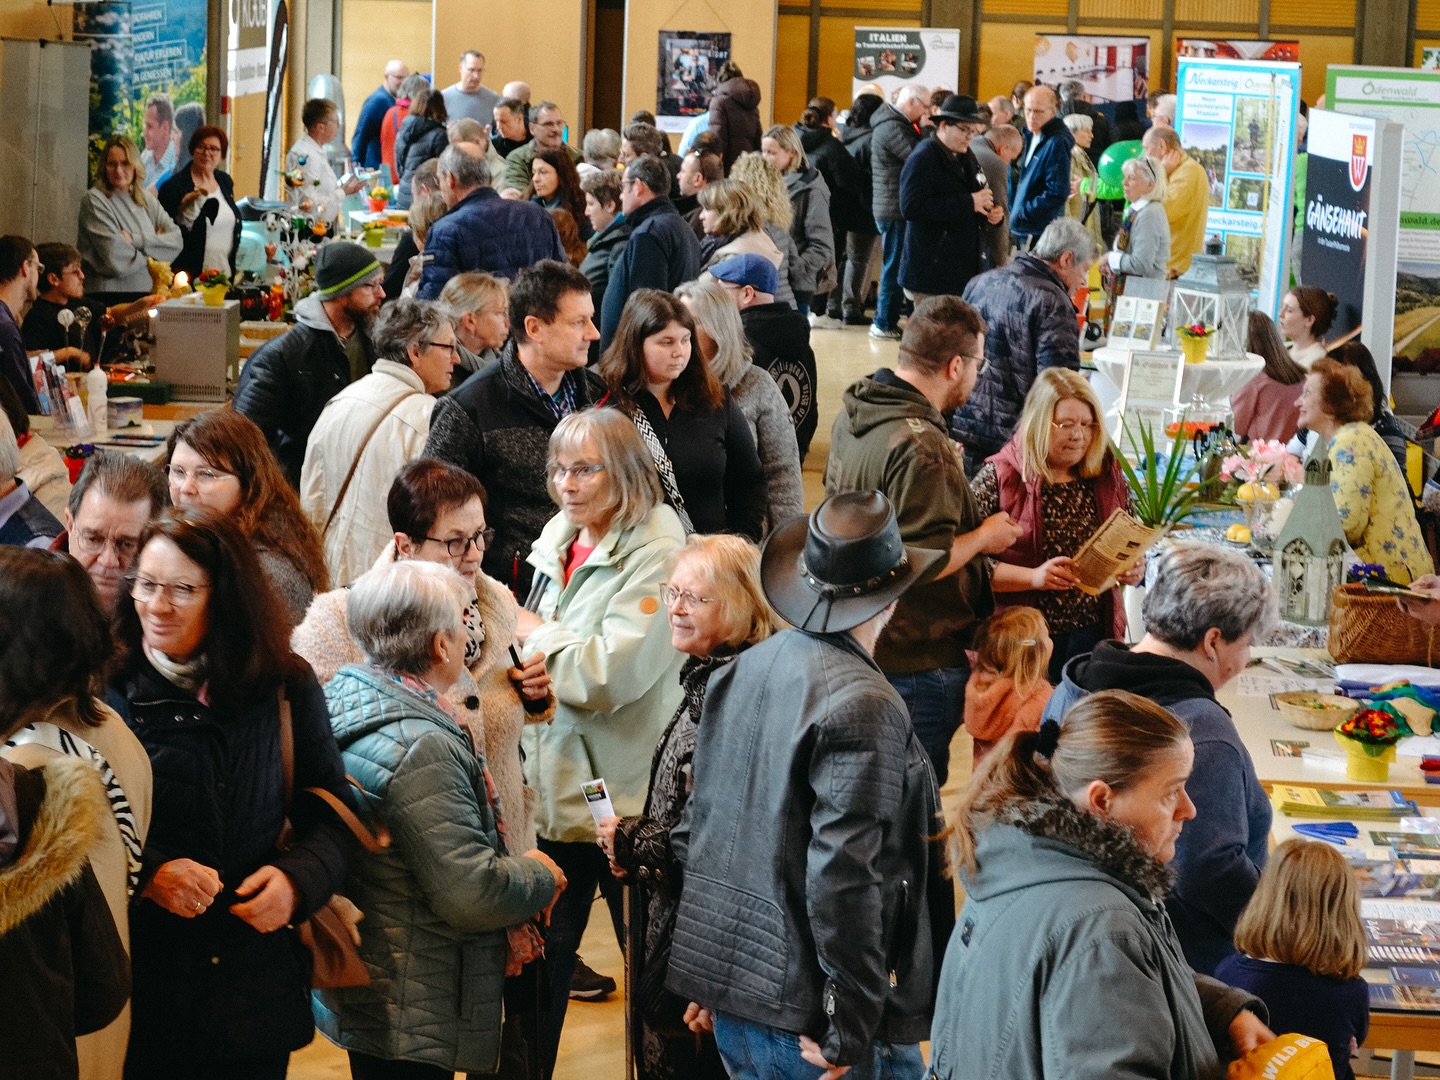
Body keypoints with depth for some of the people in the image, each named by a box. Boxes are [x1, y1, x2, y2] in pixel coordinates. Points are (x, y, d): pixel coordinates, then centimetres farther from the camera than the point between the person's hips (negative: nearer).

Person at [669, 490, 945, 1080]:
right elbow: (843, 876, -24)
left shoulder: (739, 672, 6)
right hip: (805, 1012, -8)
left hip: (729, 997, 8)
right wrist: (849, 1029, -18)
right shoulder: (863, 706, -18)